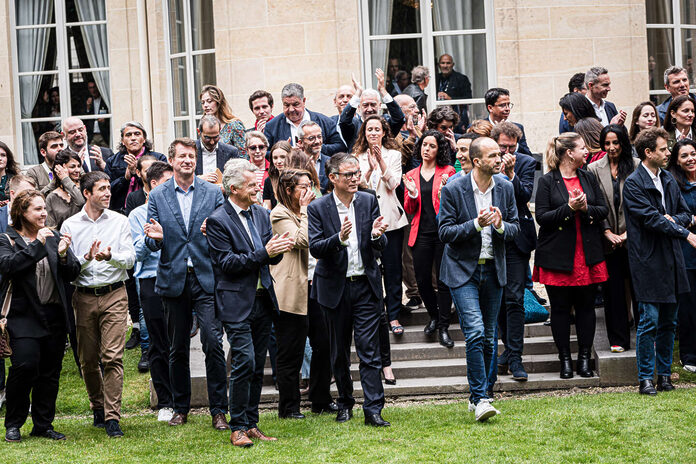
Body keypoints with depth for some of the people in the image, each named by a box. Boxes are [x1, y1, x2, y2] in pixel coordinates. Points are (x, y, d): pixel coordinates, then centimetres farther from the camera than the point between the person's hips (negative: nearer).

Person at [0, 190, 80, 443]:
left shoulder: (54, 237, 13)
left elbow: (73, 272, 8)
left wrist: (64, 255, -12)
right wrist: (37, 245, -19)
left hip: (55, 315, 4)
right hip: (26, 315, -4)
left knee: (50, 372, 6)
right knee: (25, 366, -14)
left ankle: (43, 424, 17)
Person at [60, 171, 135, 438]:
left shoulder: (120, 221, 5)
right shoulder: (70, 225, 5)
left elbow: (130, 259, -1)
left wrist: (110, 256, -21)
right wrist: (87, 258, -17)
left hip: (114, 295, -1)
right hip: (84, 296, 1)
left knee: (113, 356, -11)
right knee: (88, 359, 7)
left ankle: (112, 416, -9)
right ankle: (98, 407, 27)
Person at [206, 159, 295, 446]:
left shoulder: (260, 214, 11)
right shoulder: (218, 220, -10)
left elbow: (269, 257, 13)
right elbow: (227, 263, -15)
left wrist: (279, 249, -10)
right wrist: (264, 253, -21)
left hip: (263, 300, 7)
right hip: (237, 304, -7)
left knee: (257, 366, 9)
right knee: (244, 363, -11)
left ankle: (251, 424, 17)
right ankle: (238, 428, -1)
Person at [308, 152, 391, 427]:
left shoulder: (369, 202, 2)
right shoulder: (317, 208, -5)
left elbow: (381, 247, 2)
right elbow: (315, 248, -13)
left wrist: (376, 235, -21)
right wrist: (339, 239, -31)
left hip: (366, 284, 1)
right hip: (335, 287, -1)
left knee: (369, 350, -4)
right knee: (339, 351, 11)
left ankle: (373, 410, -5)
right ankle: (345, 403, 27)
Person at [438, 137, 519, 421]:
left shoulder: (505, 188, 3)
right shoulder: (453, 190, -9)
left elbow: (515, 228, 7)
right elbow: (444, 232, -10)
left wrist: (500, 225, -15)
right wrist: (476, 224, -23)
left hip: (493, 270, 5)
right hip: (463, 270, -4)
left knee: (489, 337, 9)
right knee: (475, 333, -16)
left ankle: (479, 395, 22)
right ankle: (480, 399, -13)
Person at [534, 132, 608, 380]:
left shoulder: (589, 178, 11)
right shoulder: (547, 181, -3)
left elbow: (604, 210, 8)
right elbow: (542, 217, -10)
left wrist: (586, 208, -11)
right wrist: (569, 208, -20)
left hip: (588, 254, 4)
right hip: (557, 256, -4)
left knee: (586, 306, 5)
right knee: (560, 308, 1)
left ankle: (584, 359, 12)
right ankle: (565, 360, 10)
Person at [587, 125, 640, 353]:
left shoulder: (636, 166, 0)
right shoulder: (594, 169, 5)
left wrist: (630, 232, -7)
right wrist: (608, 232, -6)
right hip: (608, 240, 1)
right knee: (613, 289, 5)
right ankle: (618, 340, 12)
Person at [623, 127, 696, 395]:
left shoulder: (668, 180, 14)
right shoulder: (633, 184, -10)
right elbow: (651, 218, -18)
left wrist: (672, 219, -8)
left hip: (671, 259, 7)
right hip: (648, 260, -7)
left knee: (668, 321, 10)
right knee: (650, 320, -6)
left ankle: (664, 373, 19)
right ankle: (646, 378, 1)